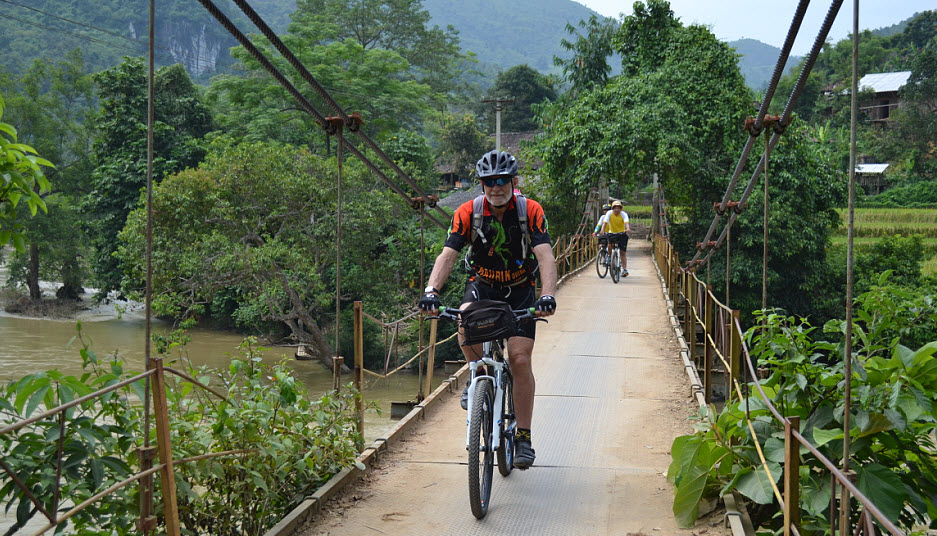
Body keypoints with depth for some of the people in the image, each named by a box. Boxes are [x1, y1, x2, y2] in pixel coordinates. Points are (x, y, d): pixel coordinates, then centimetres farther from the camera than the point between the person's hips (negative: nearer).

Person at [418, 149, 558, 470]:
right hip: (482, 285, 1)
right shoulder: (468, 212, -16)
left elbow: (545, 256, -28)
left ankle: (524, 437, 0)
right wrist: (431, 291, -42)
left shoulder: (531, 211, -18)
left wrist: (548, 295, -46)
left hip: (520, 290, -1)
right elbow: (447, 255, -24)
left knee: (520, 358, -13)